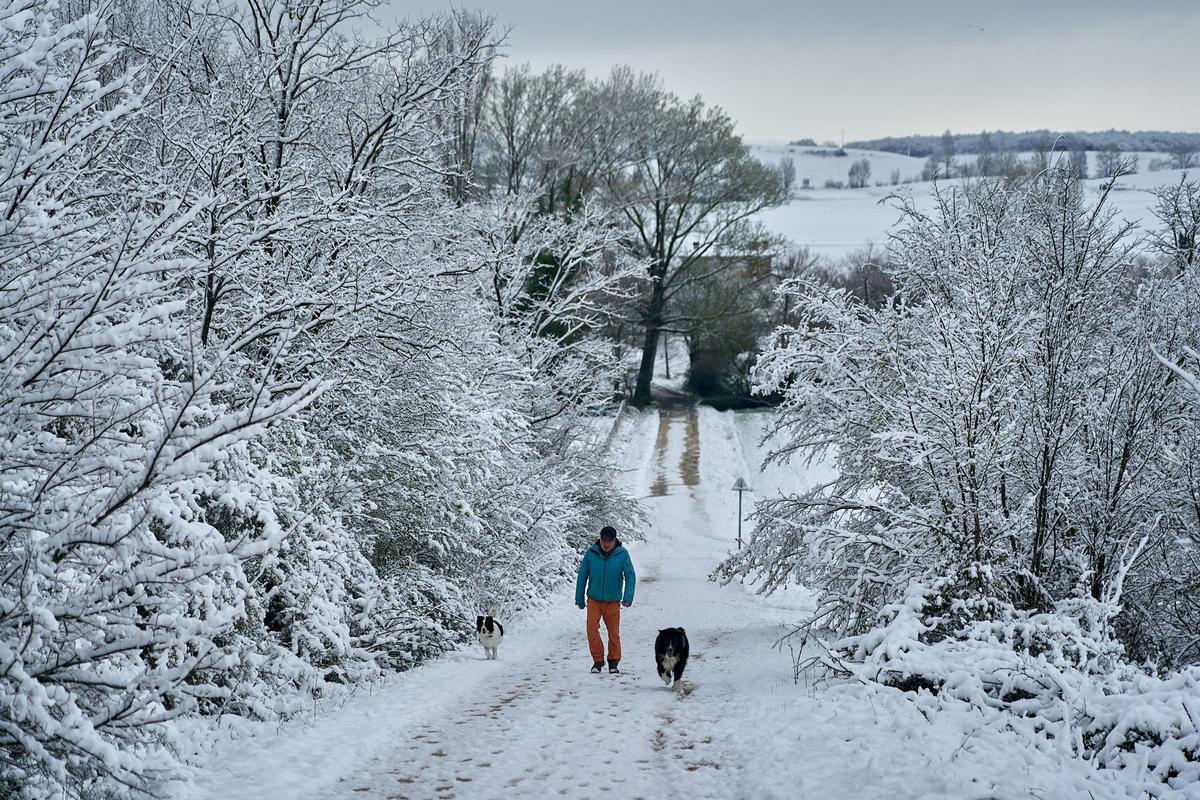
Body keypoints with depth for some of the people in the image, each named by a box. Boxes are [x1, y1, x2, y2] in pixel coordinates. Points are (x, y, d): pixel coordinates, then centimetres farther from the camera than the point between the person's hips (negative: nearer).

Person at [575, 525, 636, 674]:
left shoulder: (622, 554, -5)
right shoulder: (591, 553, -5)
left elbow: (630, 576, -2)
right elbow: (582, 576, 3)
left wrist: (628, 597, -13)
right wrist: (579, 599, 5)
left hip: (613, 601, 0)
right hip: (594, 600, 0)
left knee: (614, 632, 5)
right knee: (592, 629, -12)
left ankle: (614, 662, 22)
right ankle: (598, 660, 3)